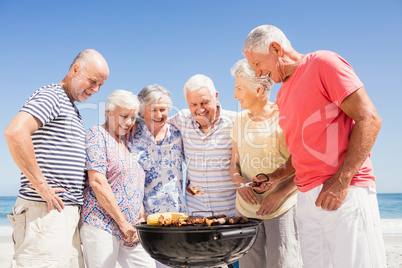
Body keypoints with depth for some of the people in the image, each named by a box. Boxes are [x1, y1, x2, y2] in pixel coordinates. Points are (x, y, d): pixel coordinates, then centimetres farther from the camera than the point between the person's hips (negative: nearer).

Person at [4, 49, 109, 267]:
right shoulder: (51, 96, -8)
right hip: (45, 212, -9)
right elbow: (15, 132, -25)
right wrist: (41, 186, -21)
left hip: (68, 213, 9)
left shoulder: (73, 111, 21)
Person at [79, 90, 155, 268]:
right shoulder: (96, 135, -4)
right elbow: (97, 182, -15)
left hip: (130, 229, 7)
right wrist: (123, 223, -13)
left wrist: (141, 215, 5)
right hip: (101, 224, -7)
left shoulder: (125, 142, 19)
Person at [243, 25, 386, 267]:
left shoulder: (324, 63, -3)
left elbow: (369, 119, -11)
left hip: (344, 192, -7)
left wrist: (341, 181, -18)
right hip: (308, 197, 7)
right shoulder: (282, 96, 20)